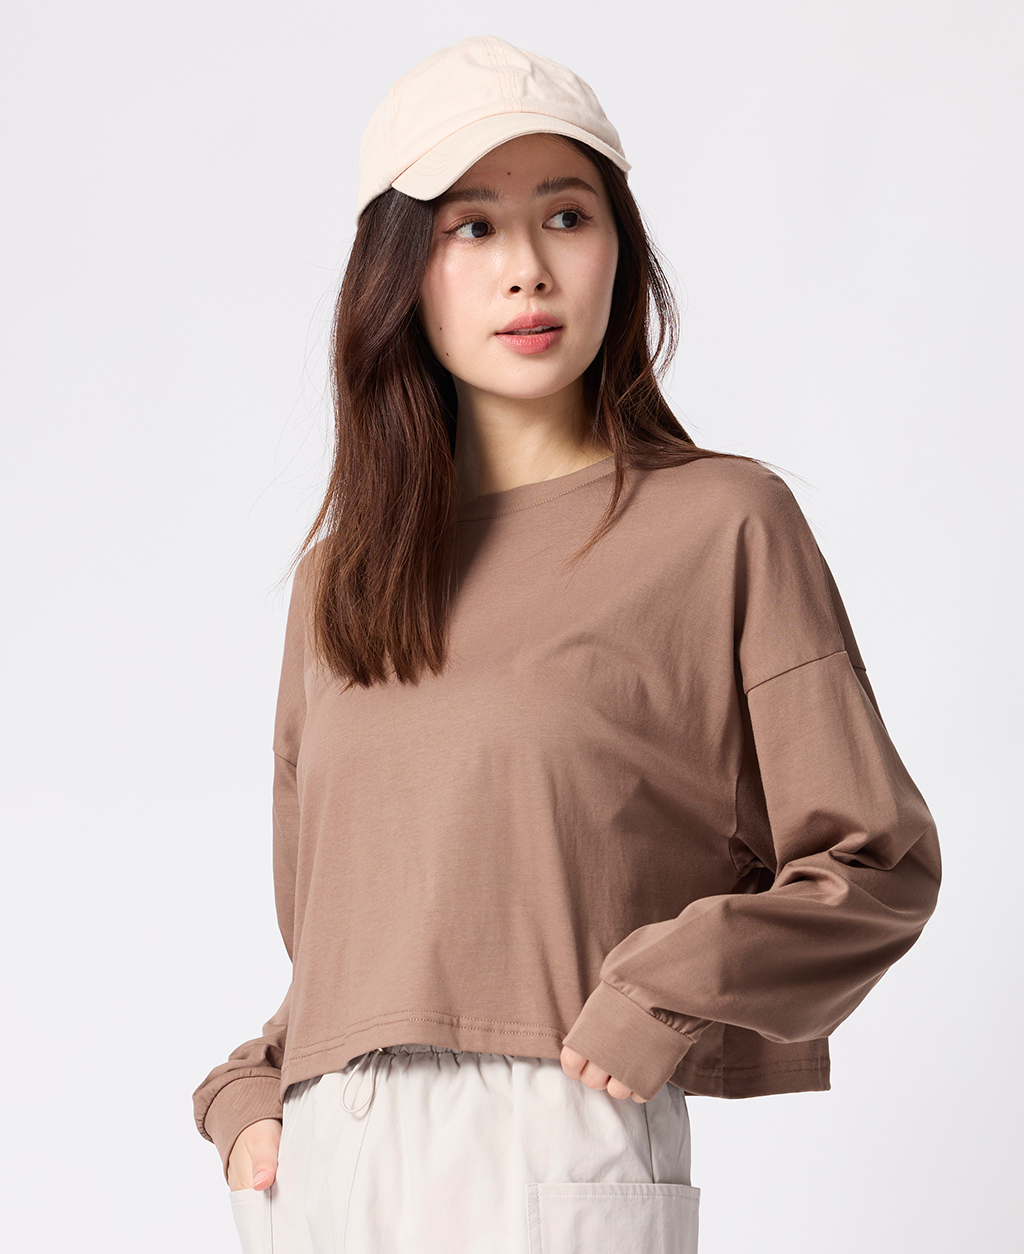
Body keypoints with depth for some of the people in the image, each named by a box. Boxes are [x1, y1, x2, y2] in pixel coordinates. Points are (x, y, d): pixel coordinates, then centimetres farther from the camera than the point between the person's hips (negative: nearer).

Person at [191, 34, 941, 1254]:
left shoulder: (722, 523, 0)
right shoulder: (337, 573, 15)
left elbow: (878, 860, 0)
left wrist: (666, 1000, -12)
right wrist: (249, 1092, 7)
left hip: (558, 1151, -4)